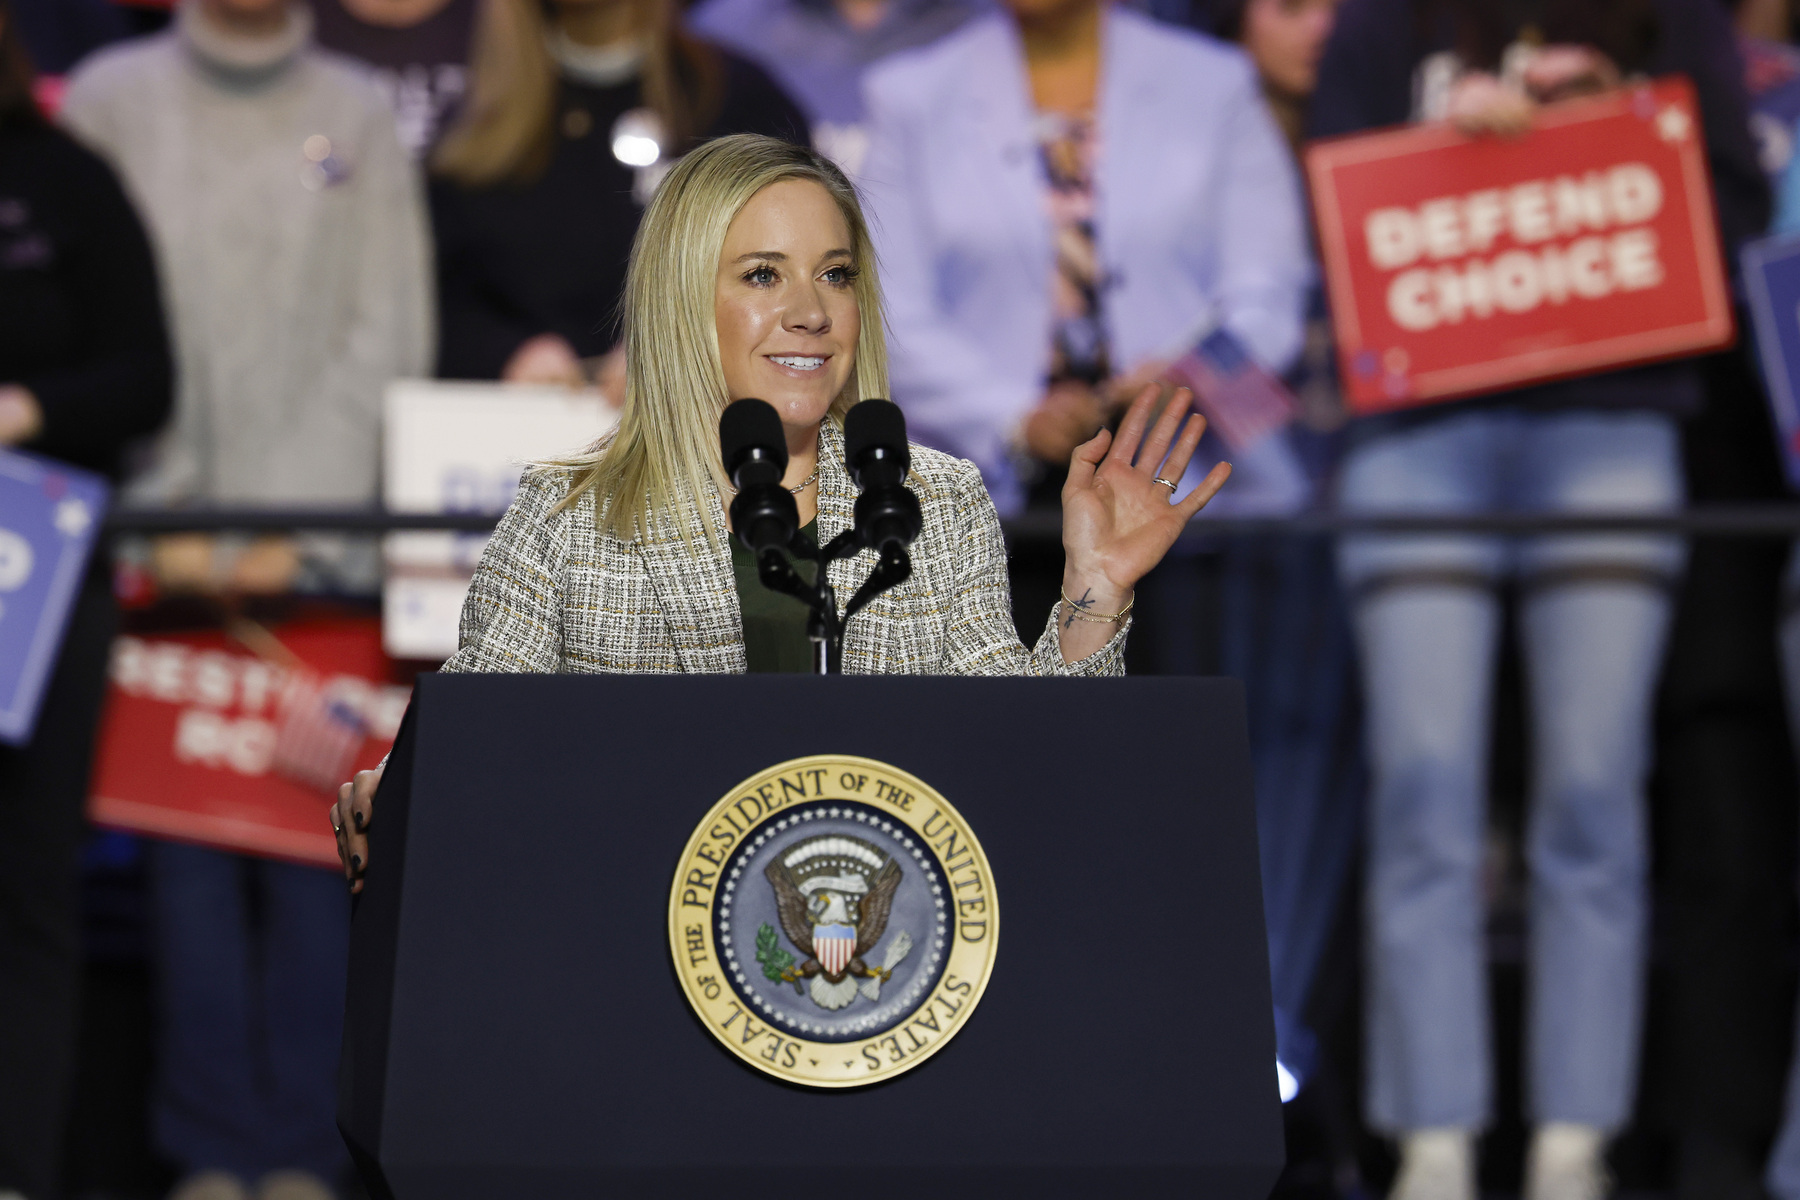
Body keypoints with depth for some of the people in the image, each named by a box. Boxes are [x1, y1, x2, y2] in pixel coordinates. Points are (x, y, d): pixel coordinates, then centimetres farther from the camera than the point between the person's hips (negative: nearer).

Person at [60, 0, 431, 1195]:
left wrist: (303, 511, -7)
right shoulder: (112, 98, 9)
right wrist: (177, 513, -7)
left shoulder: (357, 113, 10)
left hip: (322, 529, 0)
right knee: (189, 841, -3)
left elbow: (390, 334, 5)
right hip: (163, 523, 0)